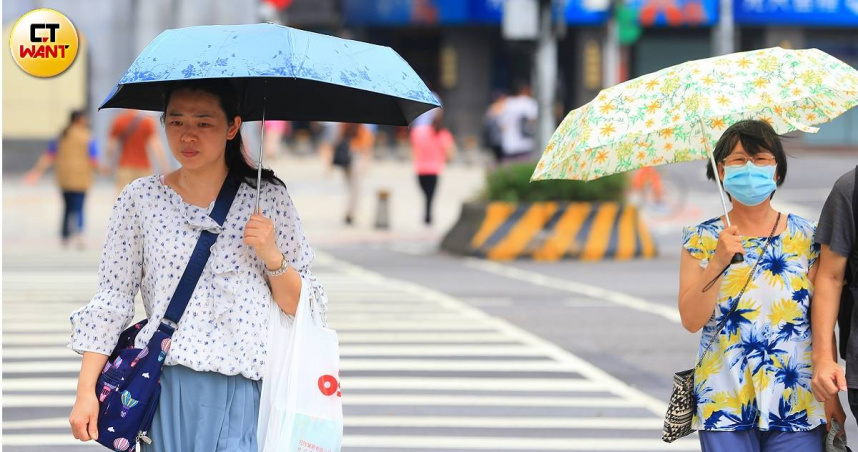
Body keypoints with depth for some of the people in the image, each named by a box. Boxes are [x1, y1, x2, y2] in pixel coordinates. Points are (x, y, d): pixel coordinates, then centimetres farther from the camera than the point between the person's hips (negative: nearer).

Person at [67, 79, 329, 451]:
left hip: (245, 392, 0)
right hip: (169, 389, 1)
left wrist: (273, 258, -11)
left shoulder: (268, 198, 4)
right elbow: (111, 300, 5)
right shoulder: (141, 198, 5)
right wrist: (86, 391, -1)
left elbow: (305, 308, 8)